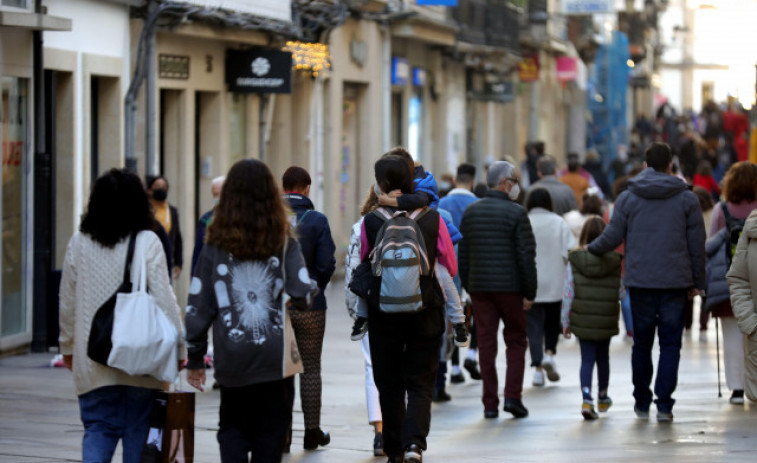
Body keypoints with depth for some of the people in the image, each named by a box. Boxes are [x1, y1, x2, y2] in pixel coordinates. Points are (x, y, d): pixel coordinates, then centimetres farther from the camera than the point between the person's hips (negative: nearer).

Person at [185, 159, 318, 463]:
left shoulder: (216, 246, 0)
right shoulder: (284, 242, -2)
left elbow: (198, 307, 0)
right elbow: (303, 294, -11)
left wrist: (194, 359, 8)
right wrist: (297, 303, 13)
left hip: (231, 358, 0)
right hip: (275, 357, 0)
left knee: (232, 428, 16)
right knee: (270, 433, 11)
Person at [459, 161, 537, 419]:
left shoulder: (471, 212, 8)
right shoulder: (516, 213, -8)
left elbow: (463, 255, 10)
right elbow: (526, 256, -11)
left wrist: (468, 287, 16)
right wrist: (530, 293, -6)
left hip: (479, 287, 4)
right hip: (510, 288, -4)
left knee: (486, 343, 6)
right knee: (516, 341, 10)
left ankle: (489, 404, 5)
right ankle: (512, 396, 0)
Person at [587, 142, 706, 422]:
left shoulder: (627, 198, 2)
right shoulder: (687, 199, 1)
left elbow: (612, 237, 0)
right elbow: (697, 244, 2)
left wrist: (588, 249, 19)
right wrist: (697, 282, 10)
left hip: (640, 283, 1)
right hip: (675, 283, -1)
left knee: (642, 343, 11)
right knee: (670, 344, 3)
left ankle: (642, 403, 17)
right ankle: (664, 405, -4)